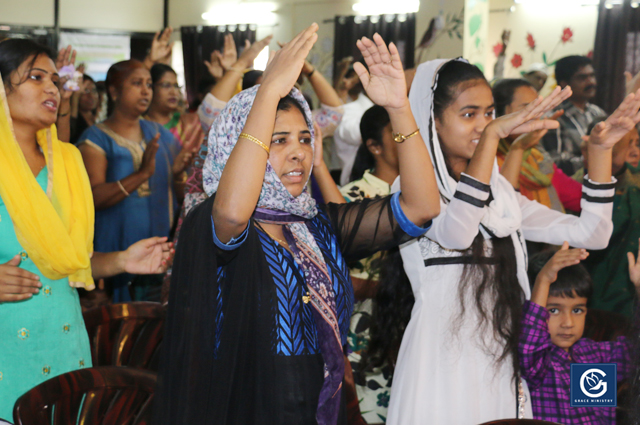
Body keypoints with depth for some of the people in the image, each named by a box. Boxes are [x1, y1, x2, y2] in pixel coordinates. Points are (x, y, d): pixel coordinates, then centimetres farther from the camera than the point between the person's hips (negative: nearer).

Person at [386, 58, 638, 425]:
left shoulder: (500, 193, 13)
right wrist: (492, 135, -30)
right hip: (442, 363, -6)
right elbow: (455, 233, -29)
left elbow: (590, 234, 9)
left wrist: (601, 151, -1)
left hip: (501, 365, 6)